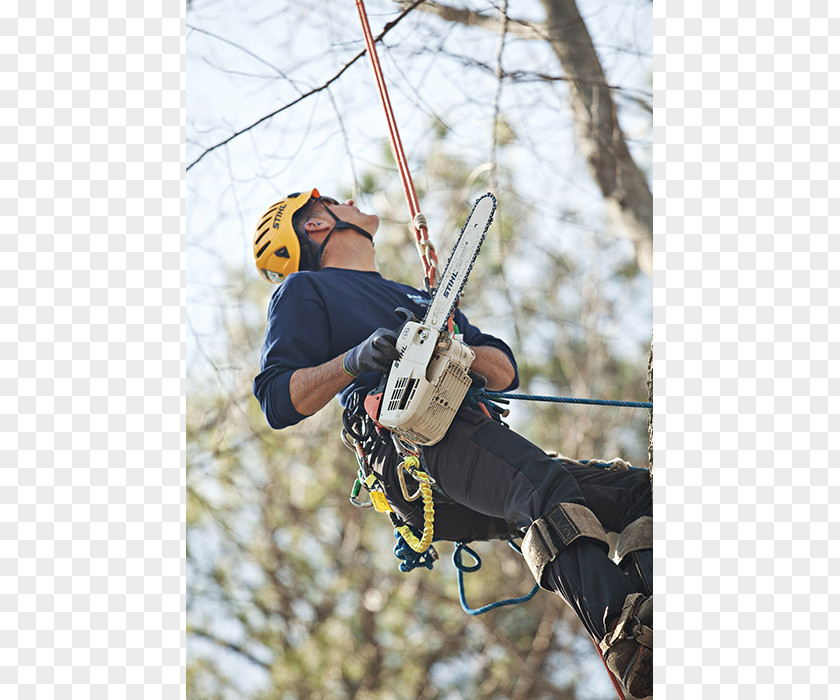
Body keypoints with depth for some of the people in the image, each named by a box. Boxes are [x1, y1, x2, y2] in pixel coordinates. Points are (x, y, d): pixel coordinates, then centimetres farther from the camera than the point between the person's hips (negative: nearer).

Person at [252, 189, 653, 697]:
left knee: (639, 492, -8)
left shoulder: (417, 298, 41)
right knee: (547, 486, -36)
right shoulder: (306, 290, 20)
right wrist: (354, 361, -12)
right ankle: (625, 638, -55)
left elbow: (506, 372, 27)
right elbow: (278, 401, 5)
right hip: (413, 448, -8)